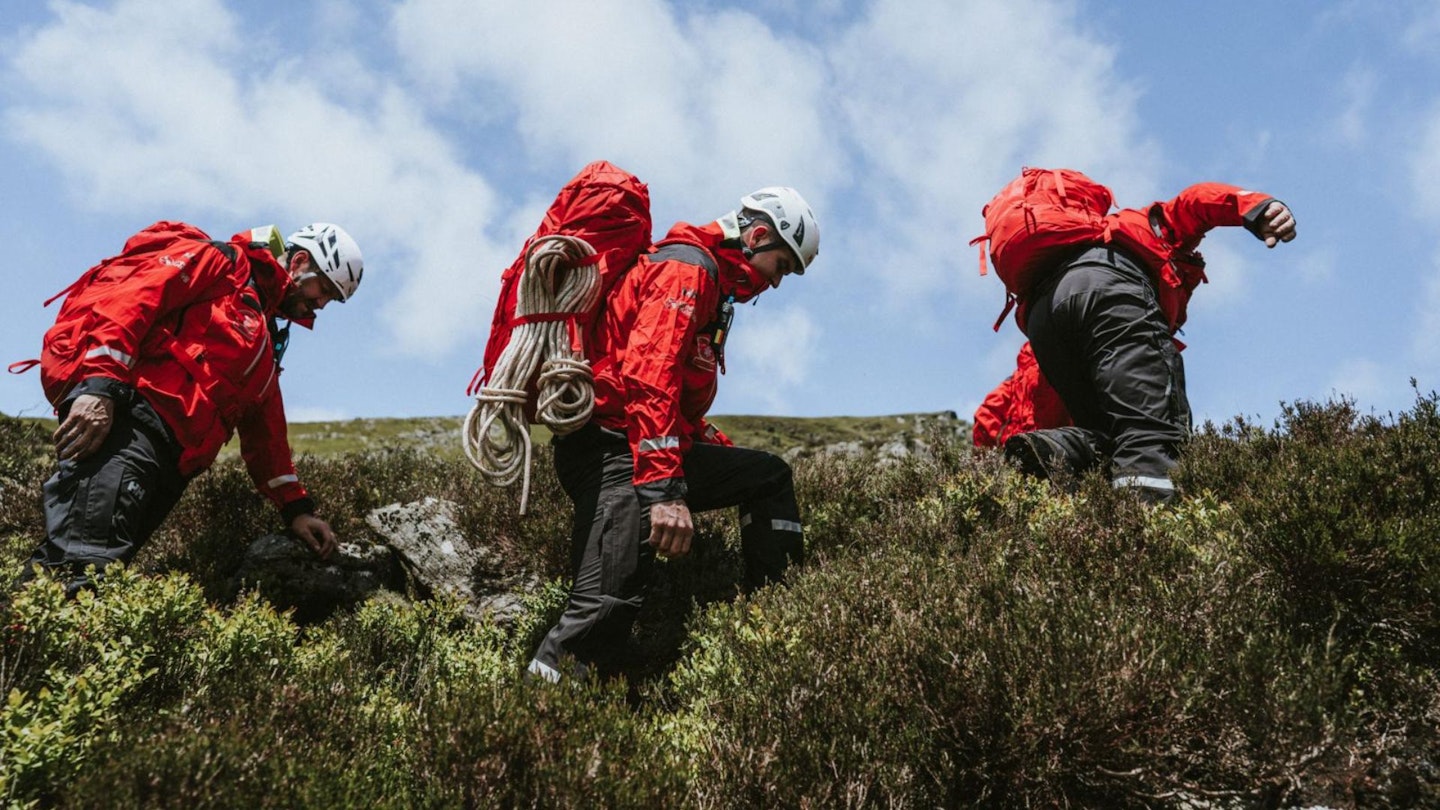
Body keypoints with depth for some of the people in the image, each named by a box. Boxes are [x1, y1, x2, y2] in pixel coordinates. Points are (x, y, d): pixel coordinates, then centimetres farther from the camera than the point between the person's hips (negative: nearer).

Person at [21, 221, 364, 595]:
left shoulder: (262, 340, 35)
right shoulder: (216, 261, 10)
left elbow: (265, 431, 36)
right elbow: (128, 301, -7)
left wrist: (296, 508, 28)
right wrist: (100, 385, -21)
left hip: (170, 456, 9)